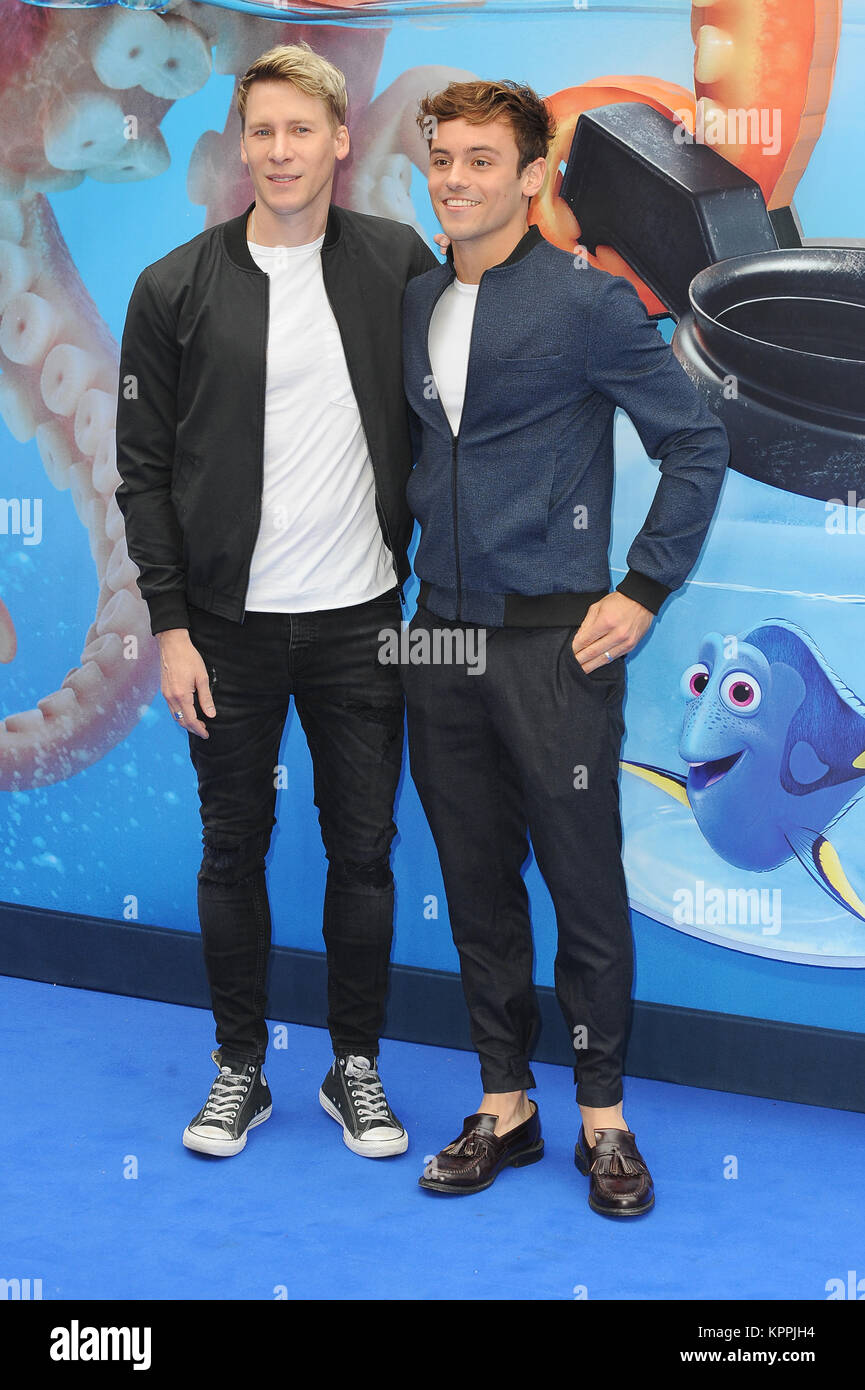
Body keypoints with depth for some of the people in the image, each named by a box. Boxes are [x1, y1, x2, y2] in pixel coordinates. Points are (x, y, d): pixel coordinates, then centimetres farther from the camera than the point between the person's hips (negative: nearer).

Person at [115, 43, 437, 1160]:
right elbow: (144, 471, 0)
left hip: (360, 617, 1)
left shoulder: (398, 264, 1)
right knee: (234, 845, 9)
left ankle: (357, 1067, 23)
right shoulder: (178, 288, -2)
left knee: (363, 847, 7)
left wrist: (429, 567, 5)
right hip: (231, 623, 0)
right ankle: (238, 1069, 24)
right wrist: (169, 625, -5)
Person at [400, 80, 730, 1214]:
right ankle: (505, 1107, 23)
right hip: (443, 639, 6)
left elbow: (697, 442, -5)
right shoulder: (414, 305, 10)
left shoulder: (589, 301, -7)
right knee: (476, 885, 11)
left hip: (555, 641, -5)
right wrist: (411, 585, 15)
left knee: (585, 885, 2)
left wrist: (643, 592, -8)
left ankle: (604, 1118, 16)